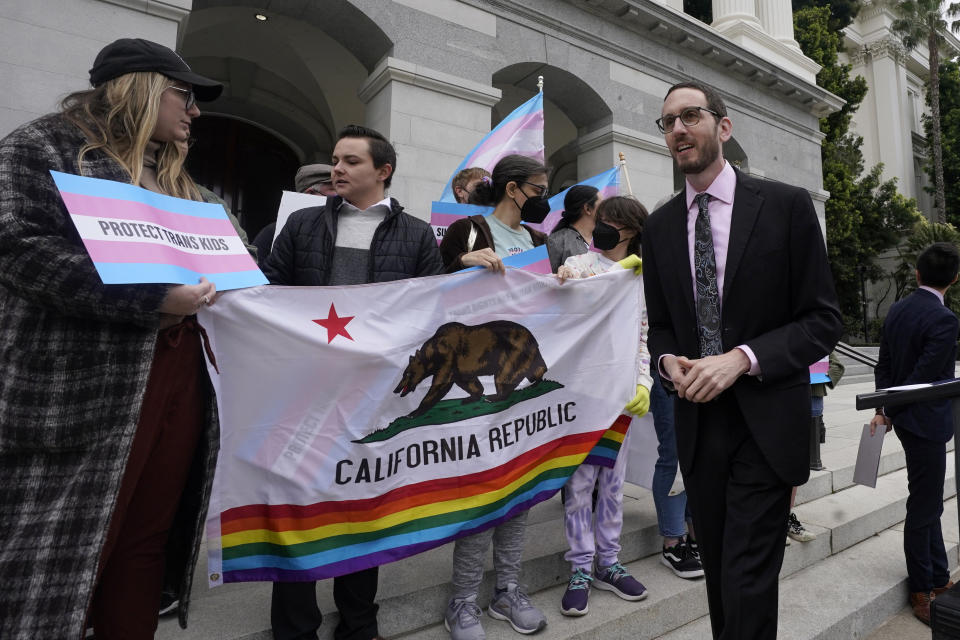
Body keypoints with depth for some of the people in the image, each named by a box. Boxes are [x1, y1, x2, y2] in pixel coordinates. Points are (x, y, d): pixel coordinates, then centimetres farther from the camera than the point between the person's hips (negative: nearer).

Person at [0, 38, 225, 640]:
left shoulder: (176, 177, 23)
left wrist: (222, 283, 7)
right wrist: (151, 298, -20)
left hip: (180, 377, 6)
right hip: (84, 390, -6)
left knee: (146, 543, 11)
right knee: (61, 551, 1)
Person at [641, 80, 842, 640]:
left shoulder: (787, 205, -3)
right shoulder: (660, 226, 7)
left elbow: (823, 320, -5)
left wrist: (741, 358, -19)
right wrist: (669, 361, -9)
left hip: (765, 424, -4)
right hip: (698, 422, 4)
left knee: (746, 583, -3)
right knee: (719, 573, 18)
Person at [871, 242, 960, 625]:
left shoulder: (896, 311, 4)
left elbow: (884, 365, 7)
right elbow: (923, 377, -20)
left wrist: (883, 410, 9)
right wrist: (890, 412, -6)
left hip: (906, 419, 8)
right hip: (926, 421, -8)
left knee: (929, 503, 20)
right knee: (923, 507, 3)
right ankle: (923, 594, 16)